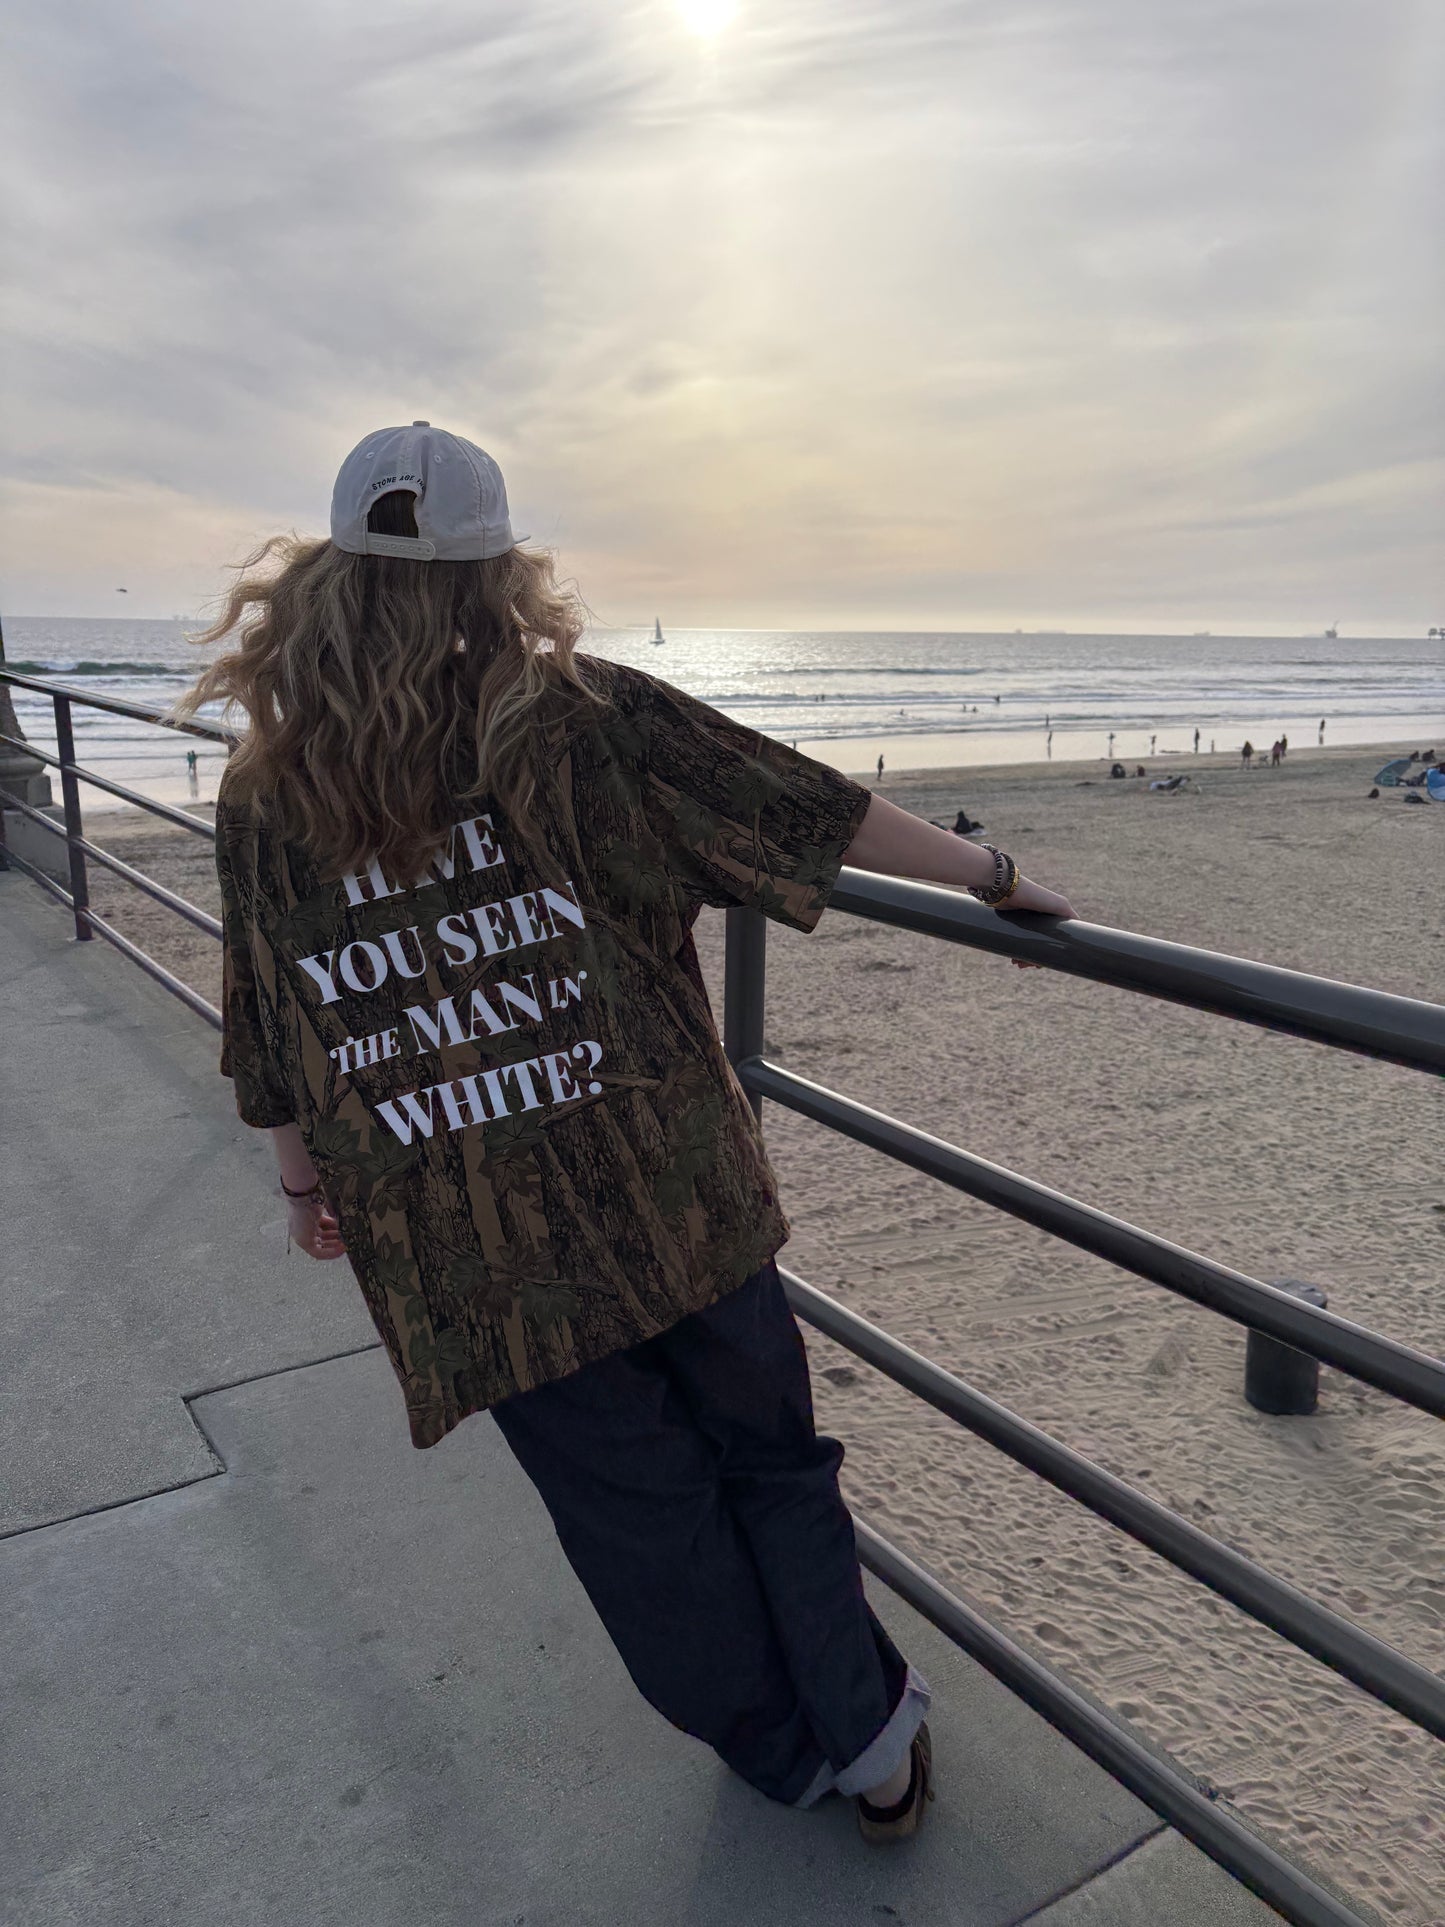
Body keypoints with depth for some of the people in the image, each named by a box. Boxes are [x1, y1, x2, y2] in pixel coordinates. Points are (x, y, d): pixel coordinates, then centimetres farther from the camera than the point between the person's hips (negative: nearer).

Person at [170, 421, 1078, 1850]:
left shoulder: (264, 792, -1)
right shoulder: (583, 716, -8)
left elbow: (270, 1044, 8)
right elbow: (811, 814, -5)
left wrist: (304, 1186, 24)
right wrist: (994, 875, 7)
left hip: (465, 1266, 2)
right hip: (673, 1207, -1)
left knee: (641, 1520, 20)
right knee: (770, 1464, 22)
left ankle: (785, 1754, 43)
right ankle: (873, 1745, 37)